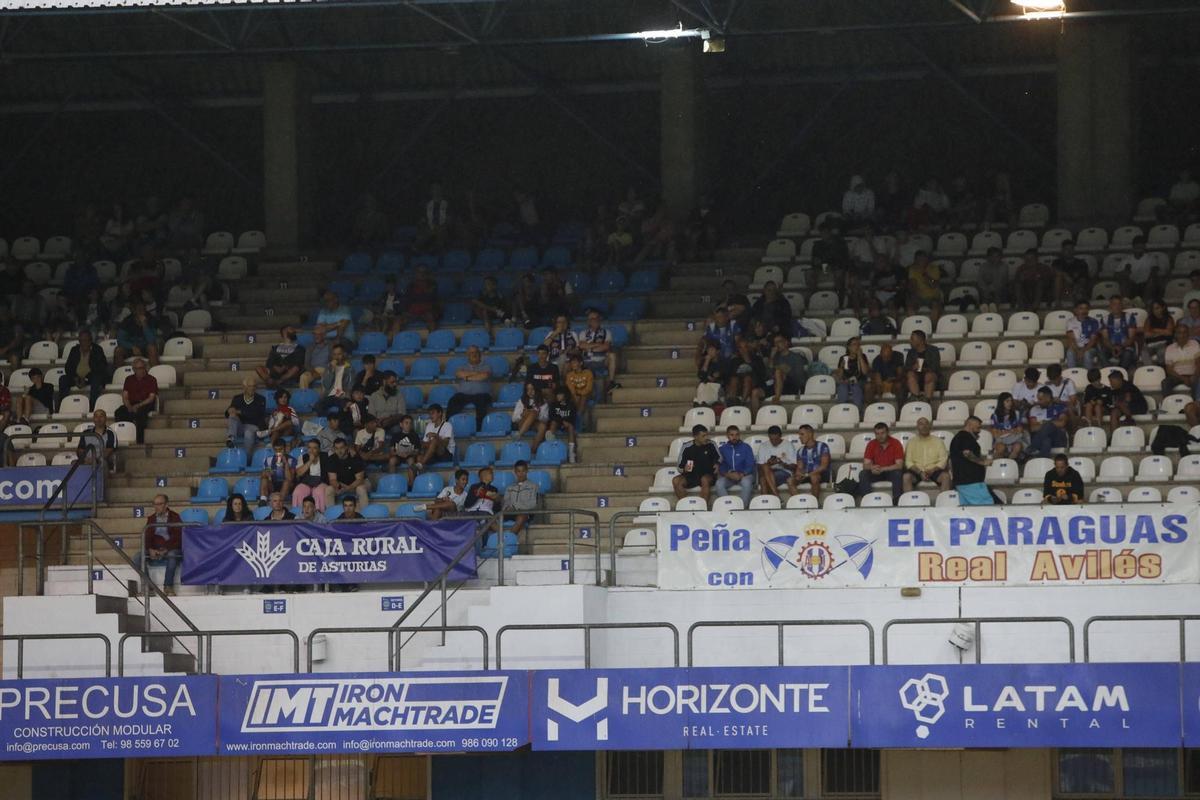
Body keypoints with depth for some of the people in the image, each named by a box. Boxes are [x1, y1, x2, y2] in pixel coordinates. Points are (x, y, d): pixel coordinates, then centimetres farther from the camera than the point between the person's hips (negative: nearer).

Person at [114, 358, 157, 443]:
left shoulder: (151, 380, 4)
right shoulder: (129, 379, 16)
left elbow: (151, 398, -5)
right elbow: (125, 397, 9)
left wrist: (138, 406, -18)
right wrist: (129, 407, -12)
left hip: (146, 404, -4)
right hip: (131, 405, 4)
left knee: (140, 413, -39)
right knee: (119, 412, -28)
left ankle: (140, 441, -39)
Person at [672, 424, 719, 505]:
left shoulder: (710, 445, -3)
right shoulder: (687, 448, -3)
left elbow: (718, 457, 13)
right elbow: (680, 467, 1)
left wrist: (717, 464, -11)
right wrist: (684, 469, -23)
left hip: (708, 475, -2)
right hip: (691, 476, 2)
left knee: (705, 480, -37)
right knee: (676, 481, -25)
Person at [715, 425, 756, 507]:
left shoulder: (746, 447, 5)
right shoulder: (722, 449, 9)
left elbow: (750, 465, -2)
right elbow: (720, 467, 3)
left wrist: (741, 475, -20)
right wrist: (728, 474, -18)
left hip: (744, 475, -2)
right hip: (727, 476, 2)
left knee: (747, 483, -36)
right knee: (719, 484, -30)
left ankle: (743, 507, -30)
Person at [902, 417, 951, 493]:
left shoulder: (938, 441, 10)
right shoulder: (912, 442, 11)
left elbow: (943, 461, 2)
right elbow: (908, 462, 2)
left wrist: (932, 471, -17)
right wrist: (920, 472, -16)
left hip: (934, 471, 0)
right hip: (917, 471, 0)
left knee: (946, 476, -30)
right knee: (906, 476, -31)